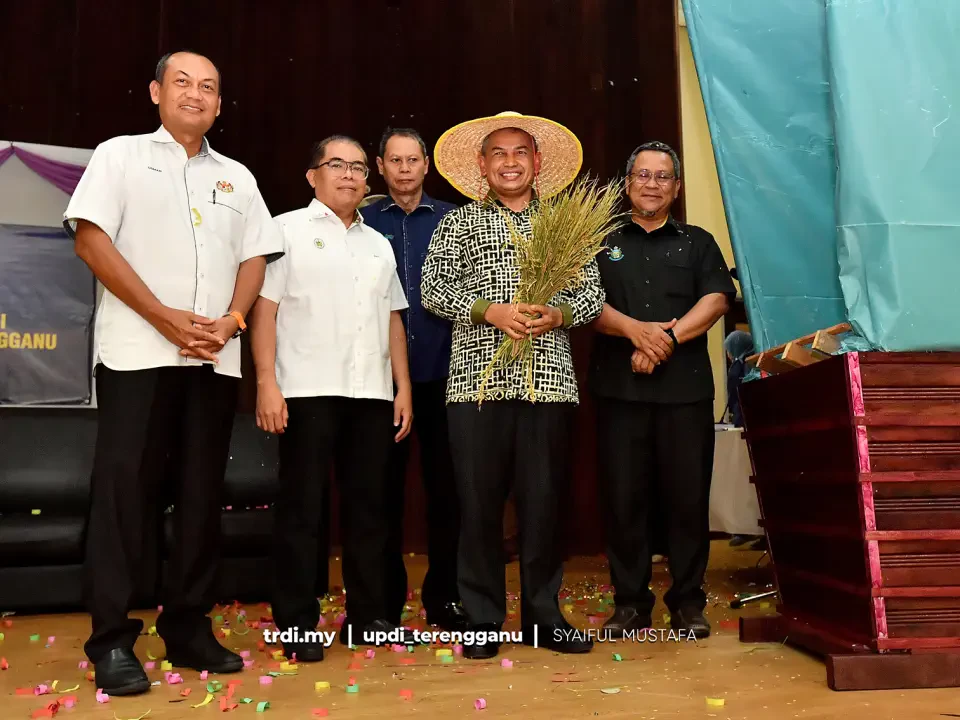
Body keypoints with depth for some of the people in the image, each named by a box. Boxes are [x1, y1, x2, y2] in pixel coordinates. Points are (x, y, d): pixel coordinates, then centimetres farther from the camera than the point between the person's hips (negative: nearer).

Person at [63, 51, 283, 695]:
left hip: (216, 357, 4)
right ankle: (112, 641, 4)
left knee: (202, 495, 6)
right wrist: (165, 317, -12)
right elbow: (91, 238, -4)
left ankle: (188, 629, 16)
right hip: (138, 351, -4)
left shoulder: (237, 177, 18)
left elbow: (256, 257, 14)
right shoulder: (120, 156, 7)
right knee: (125, 489, -4)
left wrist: (232, 319, -6)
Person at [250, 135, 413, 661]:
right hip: (308, 391, -5)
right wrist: (267, 383, -13)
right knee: (302, 508, 0)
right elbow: (263, 309, -4)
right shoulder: (288, 230, 3)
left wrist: (403, 387, 11)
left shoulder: (378, 244, 19)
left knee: (368, 505, 9)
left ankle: (366, 615, 20)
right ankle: (296, 624, 10)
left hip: (373, 394, 5)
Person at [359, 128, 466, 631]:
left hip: (442, 373, 0)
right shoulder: (364, 223, 8)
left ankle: (444, 596, 20)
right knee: (385, 486, 6)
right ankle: (385, 599, 19)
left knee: (445, 486, 5)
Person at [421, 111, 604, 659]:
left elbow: (592, 293, 9)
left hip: (548, 381, 1)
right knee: (480, 502, 2)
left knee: (545, 501, 5)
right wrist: (491, 312, -13)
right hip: (478, 380, -1)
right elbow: (434, 288, 0)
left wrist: (557, 315, -11)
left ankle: (543, 615, 20)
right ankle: (483, 619, 15)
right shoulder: (460, 223, 11)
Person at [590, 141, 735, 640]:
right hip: (619, 388, 0)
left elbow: (717, 299, 1)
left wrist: (667, 339, -14)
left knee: (688, 496, 1)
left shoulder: (698, 243, 17)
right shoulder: (603, 243, 15)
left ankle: (687, 602, 15)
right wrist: (636, 330, -16)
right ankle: (630, 602, 13)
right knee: (623, 496, 1)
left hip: (685, 388, 1)